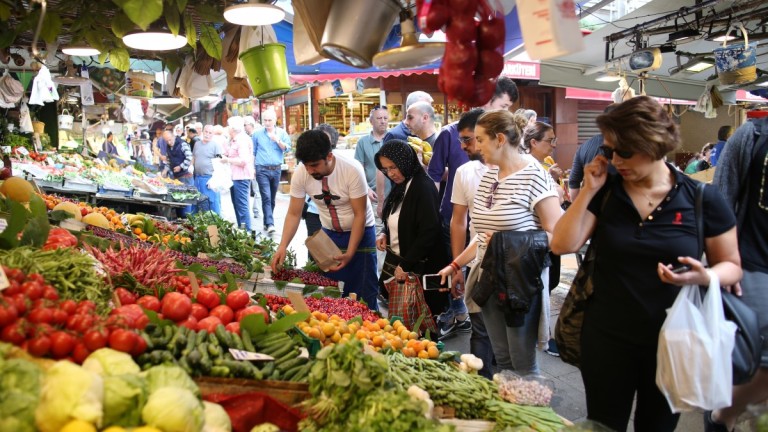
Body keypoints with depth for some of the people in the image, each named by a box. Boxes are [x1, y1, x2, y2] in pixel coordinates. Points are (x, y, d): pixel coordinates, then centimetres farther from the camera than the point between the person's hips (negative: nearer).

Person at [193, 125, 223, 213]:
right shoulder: (197, 144, 14)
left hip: (210, 178, -6)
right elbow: (193, 158, 24)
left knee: (213, 202, -6)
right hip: (198, 178, 6)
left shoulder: (215, 145, -5)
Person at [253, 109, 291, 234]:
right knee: (266, 197, -13)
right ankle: (270, 224, -18)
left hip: (276, 169, 3)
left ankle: (267, 222, 22)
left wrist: (277, 140, -17)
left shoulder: (282, 133, 6)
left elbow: (287, 148, -2)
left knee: (272, 198, 11)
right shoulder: (257, 134, 3)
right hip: (262, 170, -2)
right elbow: (253, 152, 7)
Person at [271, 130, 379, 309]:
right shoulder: (300, 173, -16)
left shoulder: (352, 170, -26)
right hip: (329, 233, 3)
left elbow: (360, 215, -19)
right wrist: (282, 246, -22)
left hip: (360, 231, -3)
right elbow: (294, 214, -9)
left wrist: (350, 253, -24)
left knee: (363, 292, -2)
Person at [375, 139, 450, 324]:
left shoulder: (423, 187, -16)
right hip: (398, 264, 8)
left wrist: (406, 265, -17)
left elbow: (429, 232, -21)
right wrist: (385, 234, 3)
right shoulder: (400, 186, 10)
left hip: (420, 268, -8)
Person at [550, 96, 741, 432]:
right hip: (607, 339, 1)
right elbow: (562, 245, -11)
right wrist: (588, 191, -17)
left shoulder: (702, 198, -8)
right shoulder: (605, 192, -4)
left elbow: (731, 266, 1)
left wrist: (704, 277, -21)